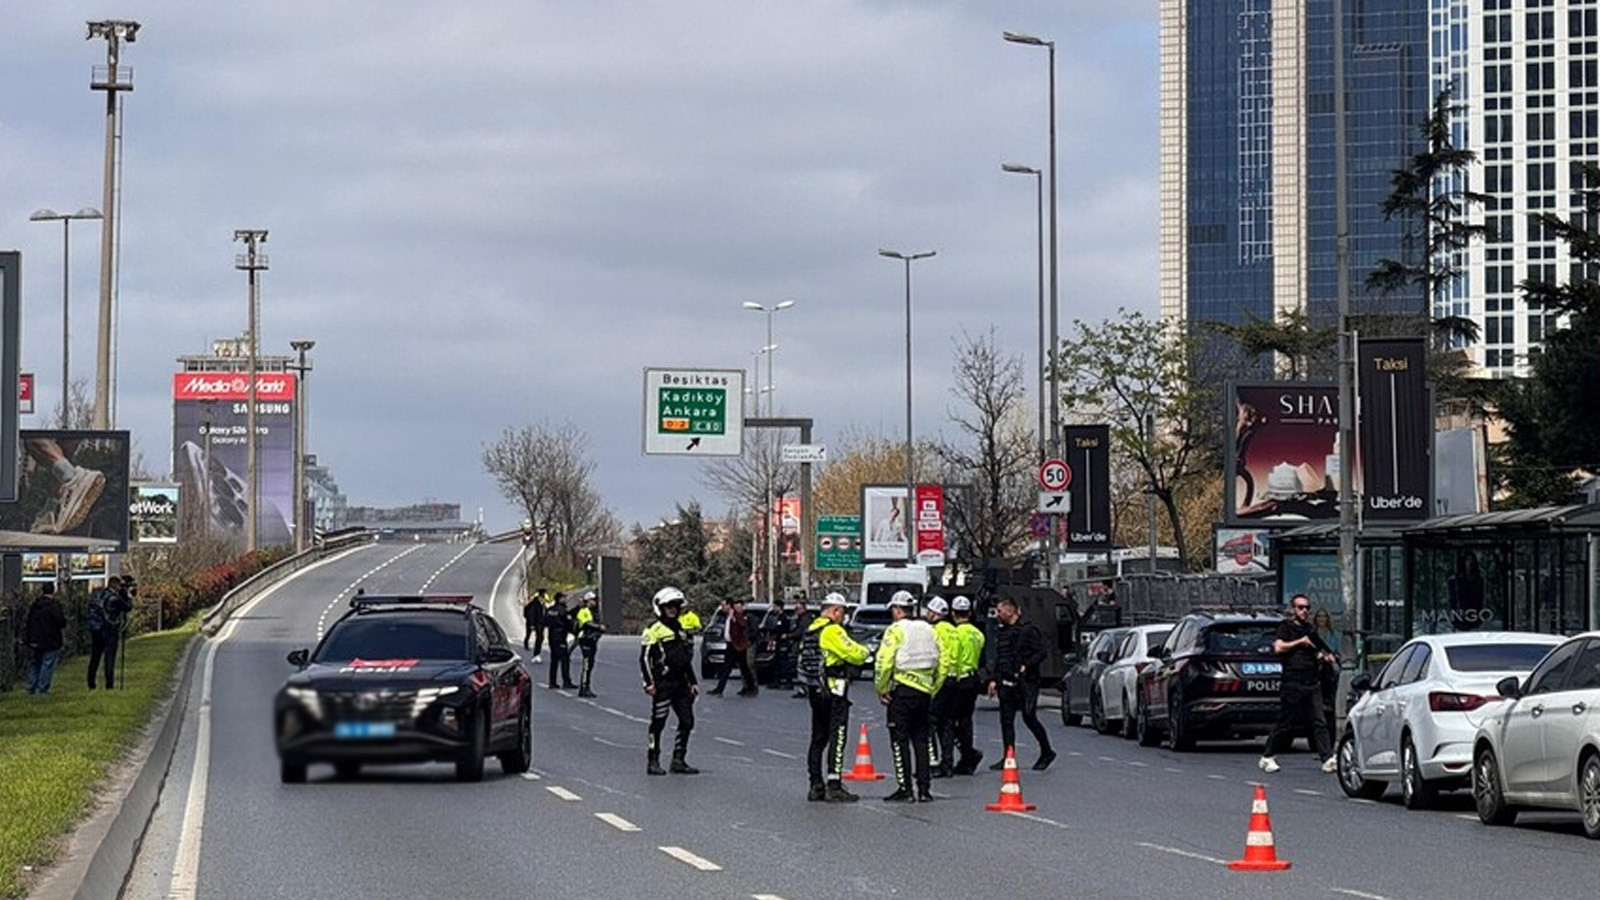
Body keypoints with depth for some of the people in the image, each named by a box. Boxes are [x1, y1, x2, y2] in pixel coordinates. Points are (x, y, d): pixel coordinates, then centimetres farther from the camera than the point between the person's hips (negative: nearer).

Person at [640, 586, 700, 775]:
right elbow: (645, 657, -8)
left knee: (687, 722, 5)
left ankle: (678, 761, 11)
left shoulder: (680, 629, 19)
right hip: (663, 684, -7)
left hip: (680, 683, 7)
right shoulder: (654, 630, -4)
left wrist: (692, 682, 22)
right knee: (658, 723, -5)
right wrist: (649, 683, -15)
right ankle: (653, 762, 0)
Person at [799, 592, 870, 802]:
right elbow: (855, 655, -18)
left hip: (815, 693, 9)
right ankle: (834, 787, -12)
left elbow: (802, 660, 18)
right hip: (834, 692, -9)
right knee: (837, 738, -8)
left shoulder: (810, 631, 13)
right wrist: (864, 651, 2)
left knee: (818, 739, 14)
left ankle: (816, 786, 15)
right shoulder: (833, 630, -15)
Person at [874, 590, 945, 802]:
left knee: (900, 740, -1)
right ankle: (924, 789, 9)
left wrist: (881, 689, -5)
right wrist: (933, 690, 18)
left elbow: (884, 663, -15)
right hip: (924, 691, 6)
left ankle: (905, 789, -3)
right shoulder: (929, 630, 12)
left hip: (902, 690, -6)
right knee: (921, 739, 11)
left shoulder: (895, 630, -8)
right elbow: (942, 665, 12)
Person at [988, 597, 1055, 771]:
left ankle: (1047, 752, 10)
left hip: (1026, 683, -7)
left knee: (1029, 718, -7)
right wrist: (993, 679, 15)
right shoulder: (1001, 632, 17)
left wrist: (1026, 666, -22)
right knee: (1006, 720, 2)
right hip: (1006, 683, 7)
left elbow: (1040, 653, -11)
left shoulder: (1028, 629, -7)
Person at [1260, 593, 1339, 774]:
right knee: (1285, 724, -1)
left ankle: (1328, 759, -8)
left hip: (1312, 683, 6)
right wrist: (1300, 642, -9)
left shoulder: (1310, 630, 20)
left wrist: (1325, 656, 9)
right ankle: (1267, 758, 12)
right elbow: (1278, 647, -13)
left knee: (1319, 722, -3)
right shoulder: (1286, 627, 2)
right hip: (1293, 683, -6)